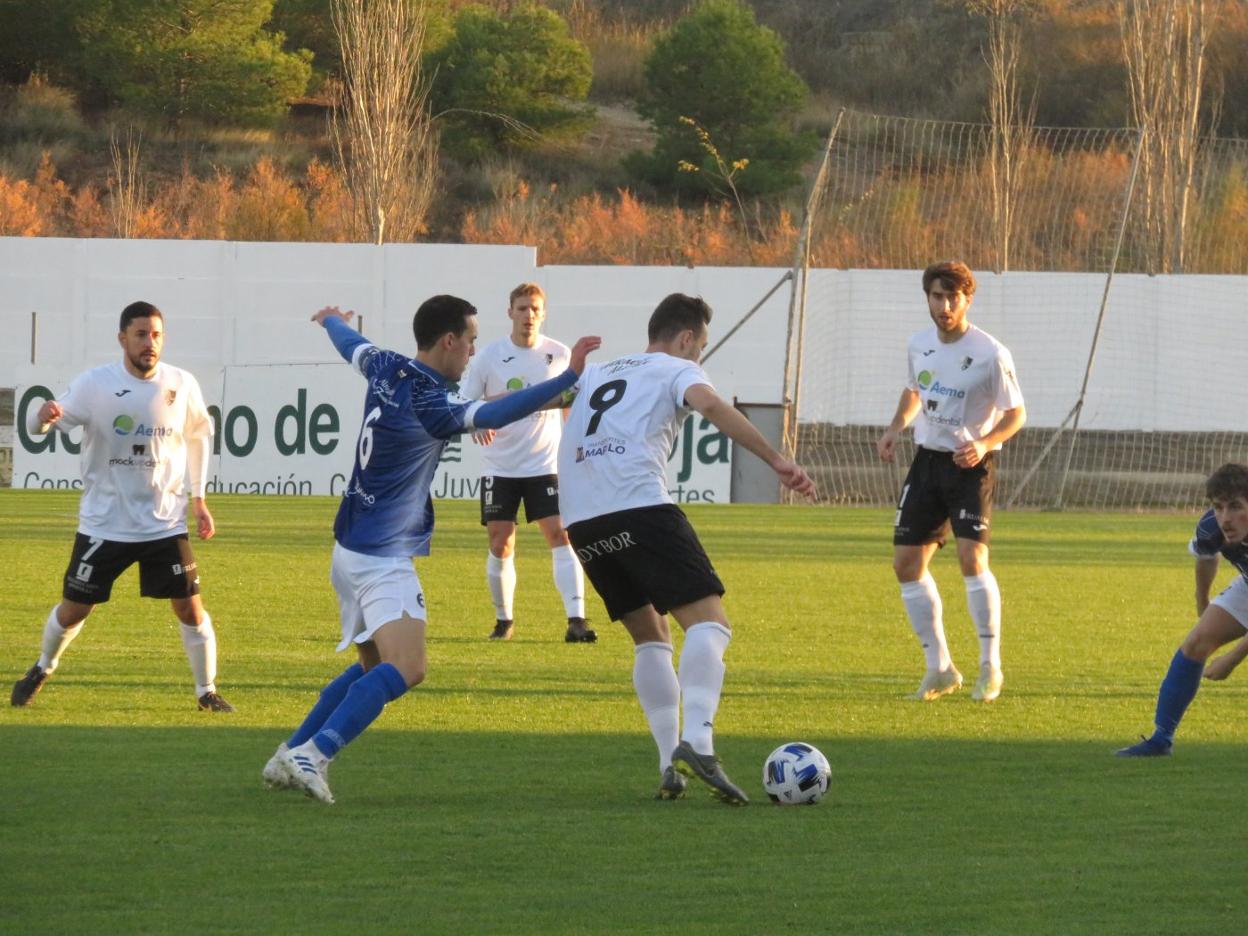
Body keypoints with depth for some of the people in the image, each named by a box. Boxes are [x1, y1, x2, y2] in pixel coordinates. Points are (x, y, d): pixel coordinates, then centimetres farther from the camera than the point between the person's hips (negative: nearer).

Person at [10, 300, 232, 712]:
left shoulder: (181, 385, -6)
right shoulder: (95, 384, -14)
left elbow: (199, 434, 13)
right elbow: (37, 426, -18)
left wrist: (198, 497, 12)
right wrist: (43, 417, -43)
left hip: (165, 521, 1)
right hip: (104, 522, -1)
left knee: (190, 608, -4)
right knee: (74, 610, 7)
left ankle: (207, 691, 13)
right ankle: (42, 670, 35)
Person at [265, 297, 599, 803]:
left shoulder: (387, 369, 5)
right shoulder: (429, 403, -20)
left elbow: (349, 343, 27)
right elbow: (494, 414, -34)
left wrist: (333, 320, 51)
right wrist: (568, 377, -38)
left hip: (350, 551, 10)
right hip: (383, 561, -10)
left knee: (372, 664, 21)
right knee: (405, 669, -20)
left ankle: (286, 758, 20)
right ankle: (313, 754, -29)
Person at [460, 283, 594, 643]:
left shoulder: (560, 355, 1)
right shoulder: (489, 356, -3)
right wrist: (477, 424, -22)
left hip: (545, 465, 0)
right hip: (500, 467, 0)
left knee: (561, 536, -13)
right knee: (500, 545, 2)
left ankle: (576, 620, -19)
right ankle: (504, 619, 19)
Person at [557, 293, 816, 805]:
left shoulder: (595, 373, 30)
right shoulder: (676, 370, 12)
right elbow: (710, 404, -10)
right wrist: (778, 461, -16)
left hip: (581, 522, 6)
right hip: (640, 507, -6)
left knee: (650, 637, 20)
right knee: (708, 623, -9)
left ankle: (669, 762, 6)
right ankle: (697, 742, -32)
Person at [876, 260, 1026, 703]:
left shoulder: (990, 354, -15)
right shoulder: (919, 345, 3)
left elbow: (1016, 414, -8)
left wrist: (984, 444, -25)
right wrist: (896, 428, 6)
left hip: (970, 465, -6)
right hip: (927, 459, 6)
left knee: (971, 556, -22)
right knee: (906, 562, 2)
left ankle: (990, 667, -9)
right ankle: (940, 668, 13)